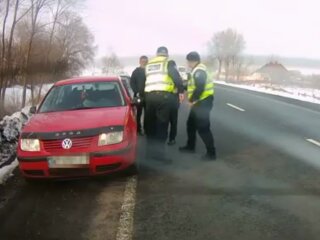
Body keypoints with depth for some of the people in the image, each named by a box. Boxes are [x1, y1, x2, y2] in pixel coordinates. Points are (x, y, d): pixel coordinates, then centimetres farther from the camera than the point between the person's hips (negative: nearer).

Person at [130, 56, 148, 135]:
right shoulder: (136, 71, 3)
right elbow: (132, 82, 0)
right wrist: (136, 92, -11)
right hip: (139, 95, -2)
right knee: (139, 113, 4)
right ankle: (139, 129, 10)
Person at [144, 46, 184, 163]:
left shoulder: (148, 64, 23)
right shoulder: (169, 62, 6)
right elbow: (176, 76, -8)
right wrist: (181, 90, -4)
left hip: (149, 95, 5)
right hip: (163, 95, -5)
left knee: (150, 124, 12)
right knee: (162, 124, -3)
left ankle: (150, 150, 18)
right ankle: (159, 152, -7)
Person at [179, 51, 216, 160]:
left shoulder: (199, 71, -18)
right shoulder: (197, 70, 16)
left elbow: (200, 88, -28)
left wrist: (191, 100, -19)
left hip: (203, 102, -11)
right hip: (199, 101, 11)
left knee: (203, 128, -9)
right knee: (191, 124, 20)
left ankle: (211, 153, -3)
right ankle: (190, 146, 35)